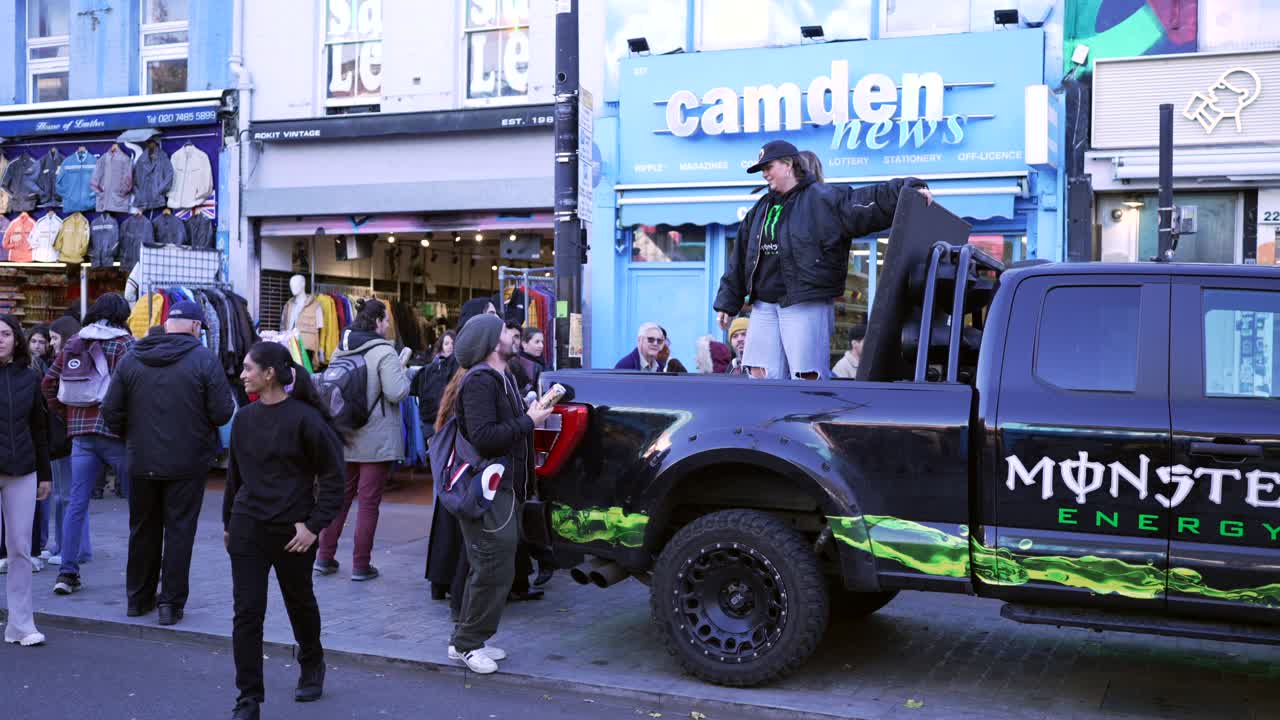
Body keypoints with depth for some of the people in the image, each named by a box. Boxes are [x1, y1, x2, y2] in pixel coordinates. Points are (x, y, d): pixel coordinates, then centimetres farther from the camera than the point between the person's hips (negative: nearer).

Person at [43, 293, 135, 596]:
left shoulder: (73, 344, 11)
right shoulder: (125, 344, -4)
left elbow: (49, 383, 11)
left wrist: (66, 414, 17)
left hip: (81, 433, 5)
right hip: (116, 431, -4)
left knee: (77, 503, 7)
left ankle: (67, 573, 8)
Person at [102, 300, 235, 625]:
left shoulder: (131, 360, 1)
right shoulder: (205, 360, -11)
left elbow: (111, 410, 1)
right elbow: (223, 413, -14)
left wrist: (131, 438, 17)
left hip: (142, 462, 4)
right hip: (188, 464, -4)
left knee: (143, 529, 17)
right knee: (179, 531, 5)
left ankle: (138, 598, 28)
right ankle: (171, 602, 7)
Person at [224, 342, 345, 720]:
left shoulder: (305, 418, -13)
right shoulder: (244, 418, 3)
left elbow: (333, 477, -10)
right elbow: (235, 474, 15)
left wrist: (314, 525, -14)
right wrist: (228, 522, 19)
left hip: (292, 532, -3)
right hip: (247, 529, 4)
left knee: (300, 603, 17)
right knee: (246, 612, -1)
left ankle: (311, 664, 43)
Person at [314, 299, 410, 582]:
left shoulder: (340, 351, 6)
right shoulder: (384, 352, -15)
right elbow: (397, 393, -20)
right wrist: (403, 371, -3)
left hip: (345, 437, 7)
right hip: (377, 441, -7)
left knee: (340, 496, 16)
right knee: (369, 502, 1)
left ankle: (325, 557, 21)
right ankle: (361, 565, 6)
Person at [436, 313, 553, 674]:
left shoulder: (501, 379, 17)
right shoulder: (480, 381, -16)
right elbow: (483, 437, -26)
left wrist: (533, 411, 2)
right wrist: (528, 421, -19)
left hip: (502, 487, 11)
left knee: (490, 569, 17)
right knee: (494, 570, -6)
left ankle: (468, 640, 27)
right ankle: (467, 644, 7)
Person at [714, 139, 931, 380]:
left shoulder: (825, 198, -2)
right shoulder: (760, 209, 19)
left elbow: (870, 201, -12)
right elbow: (740, 258, 20)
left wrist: (910, 190, -26)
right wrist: (728, 302, 19)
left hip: (807, 305, -7)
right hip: (764, 305, 7)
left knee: (809, 375, -7)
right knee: (760, 373, 4)